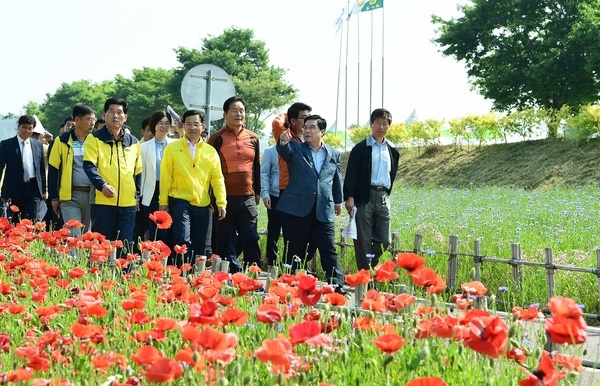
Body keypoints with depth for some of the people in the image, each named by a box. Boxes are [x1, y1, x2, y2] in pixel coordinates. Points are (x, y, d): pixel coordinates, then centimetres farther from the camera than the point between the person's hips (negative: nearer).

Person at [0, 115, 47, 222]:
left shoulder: (38, 145, 10)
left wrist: (44, 190, 9)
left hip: (34, 188, 2)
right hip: (15, 189, -1)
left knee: (35, 220, -7)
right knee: (15, 224, 6)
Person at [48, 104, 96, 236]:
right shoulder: (63, 141, -1)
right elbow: (53, 170, 1)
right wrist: (54, 197, -2)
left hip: (91, 195, 3)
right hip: (70, 195, -3)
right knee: (73, 237, -10)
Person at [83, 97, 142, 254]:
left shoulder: (133, 141, 15)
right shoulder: (94, 138, 3)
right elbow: (89, 165, -8)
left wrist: (137, 196, 12)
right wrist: (102, 185, -23)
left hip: (128, 203, 3)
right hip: (103, 201, -3)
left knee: (125, 246, 3)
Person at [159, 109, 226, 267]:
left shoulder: (211, 151, 8)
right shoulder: (172, 148, 1)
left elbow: (217, 178, 5)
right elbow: (166, 177, 1)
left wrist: (221, 203, -2)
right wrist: (163, 202, -2)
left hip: (202, 205, 3)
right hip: (180, 202, -3)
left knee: (199, 246, 8)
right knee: (183, 242, -14)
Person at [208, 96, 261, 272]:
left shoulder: (253, 138, 10)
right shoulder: (216, 138, -2)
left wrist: (257, 192, 15)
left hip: (248, 197, 3)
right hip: (224, 197, -3)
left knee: (251, 239, 2)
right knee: (225, 241, 3)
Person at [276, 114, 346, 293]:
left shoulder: (333, 154, 11)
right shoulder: (295, 149, 6)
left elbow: (336, 179, 22)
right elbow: (284, 151, -17)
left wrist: (338, 201, 27)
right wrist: (283, 142, -39)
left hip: (324, 211, 1)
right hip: (298, 209, -1)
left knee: (329, 250, -2)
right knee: (296, 250, 6)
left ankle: (337, 284, -2)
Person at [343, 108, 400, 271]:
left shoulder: (392, 150, 13)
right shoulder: (361, 148, -2)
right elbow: (351, 174, -5)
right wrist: (350, 197, -13)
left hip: (383, 197, 5)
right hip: (365, 196, -4)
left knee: (384, 240, 3)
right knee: (363, 239, -2)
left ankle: (369, 266, 22)